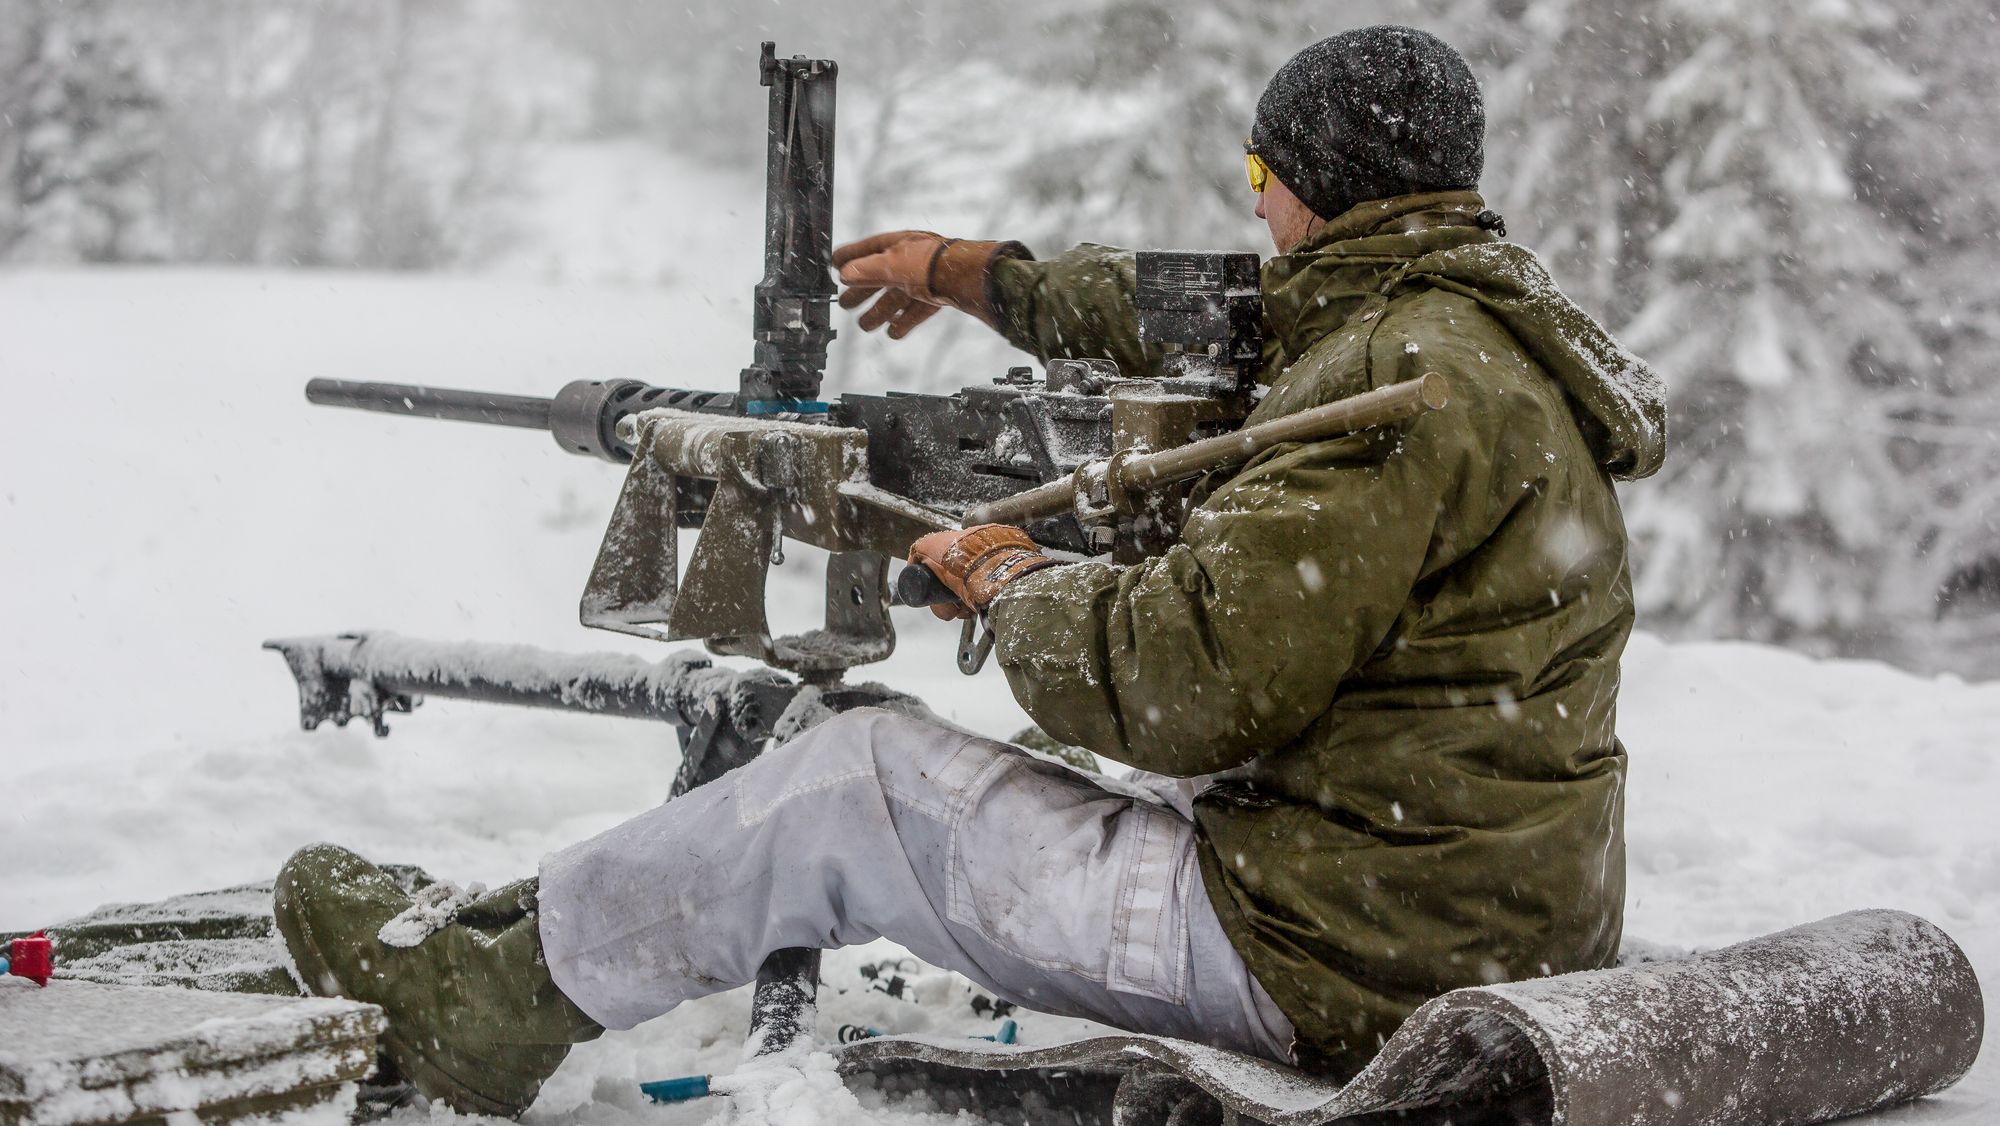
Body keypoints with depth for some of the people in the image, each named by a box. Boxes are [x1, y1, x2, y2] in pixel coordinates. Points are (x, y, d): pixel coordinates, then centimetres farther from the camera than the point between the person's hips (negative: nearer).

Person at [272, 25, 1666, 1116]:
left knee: (860, 777, 0)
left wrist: (1015, 580, -6)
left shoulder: (1408, 375, -20)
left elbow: (1194, 679, -25)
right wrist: (989, 276, 35)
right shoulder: (1488, 318, 13)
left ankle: (497, 977, 13)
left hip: (1340, 954, -9)